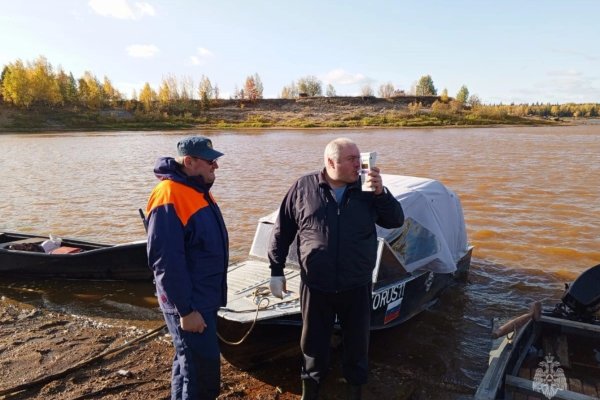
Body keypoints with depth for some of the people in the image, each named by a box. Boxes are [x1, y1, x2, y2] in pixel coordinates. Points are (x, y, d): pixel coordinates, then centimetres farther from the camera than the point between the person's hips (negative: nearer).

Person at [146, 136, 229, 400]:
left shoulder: (197, 190, 8)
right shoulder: (169, 197, -22)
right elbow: (166, 262, -25)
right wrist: (185, 310, -22)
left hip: (205, 298, 9)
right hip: (190, 304, -9)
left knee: (191, 363, 23)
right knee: (201, 375, 0)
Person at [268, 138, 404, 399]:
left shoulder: (367, 190, -1)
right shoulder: (303, 188, -6)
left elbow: (396, 221, 0)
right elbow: (282, 231, 0)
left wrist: (381, 193, -16)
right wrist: (276, 271, 1)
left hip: (357, 287, 2)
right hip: (315, 286, -1)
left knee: (357, 343, 17)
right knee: (313, 343, 16)